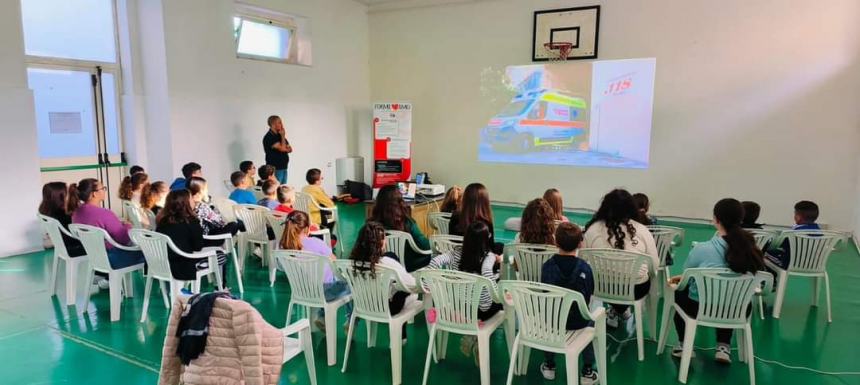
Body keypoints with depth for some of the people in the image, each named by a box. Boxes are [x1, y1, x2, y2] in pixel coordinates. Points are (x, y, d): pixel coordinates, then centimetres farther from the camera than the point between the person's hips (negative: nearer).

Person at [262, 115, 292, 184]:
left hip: (284, 167, 8)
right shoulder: (269, 137, -12)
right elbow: (282, 148, -19)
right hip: (275, 168, -8)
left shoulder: (279, 135, 14)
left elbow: (290, 149, 13)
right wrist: (283, 136, -9)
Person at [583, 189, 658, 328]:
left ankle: (616, 312, 27)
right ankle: (620, 310, 36)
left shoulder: (592, 229, -11)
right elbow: (654, 265, -3)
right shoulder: (642, 230, -9)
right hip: (637, 288, 0)